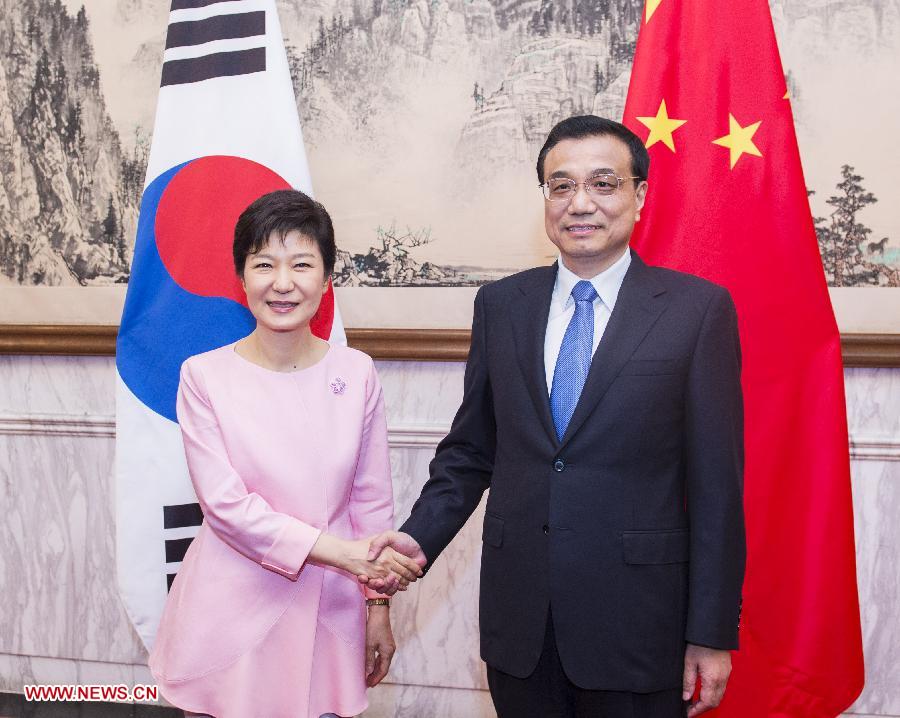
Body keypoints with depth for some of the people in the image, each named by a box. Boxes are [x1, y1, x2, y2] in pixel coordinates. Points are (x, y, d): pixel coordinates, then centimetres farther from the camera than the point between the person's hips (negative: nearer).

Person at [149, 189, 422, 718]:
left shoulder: (356, 372, -2)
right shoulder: (204, 376, -8)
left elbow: (372, 498, 4)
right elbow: (226, 504, -13)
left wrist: (379, 605, 5)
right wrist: (341, 551, -19)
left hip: (329, 615, 2)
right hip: (232, 616, -1)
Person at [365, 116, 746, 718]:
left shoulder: (699, 309, -6)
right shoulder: (500, 305, 5)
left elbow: (716, 481, -6)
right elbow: (470, 450, 10)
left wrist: (712, 634, -6)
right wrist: (419, 537, -6)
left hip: (635, 622, -2)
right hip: (518, 618, 3)